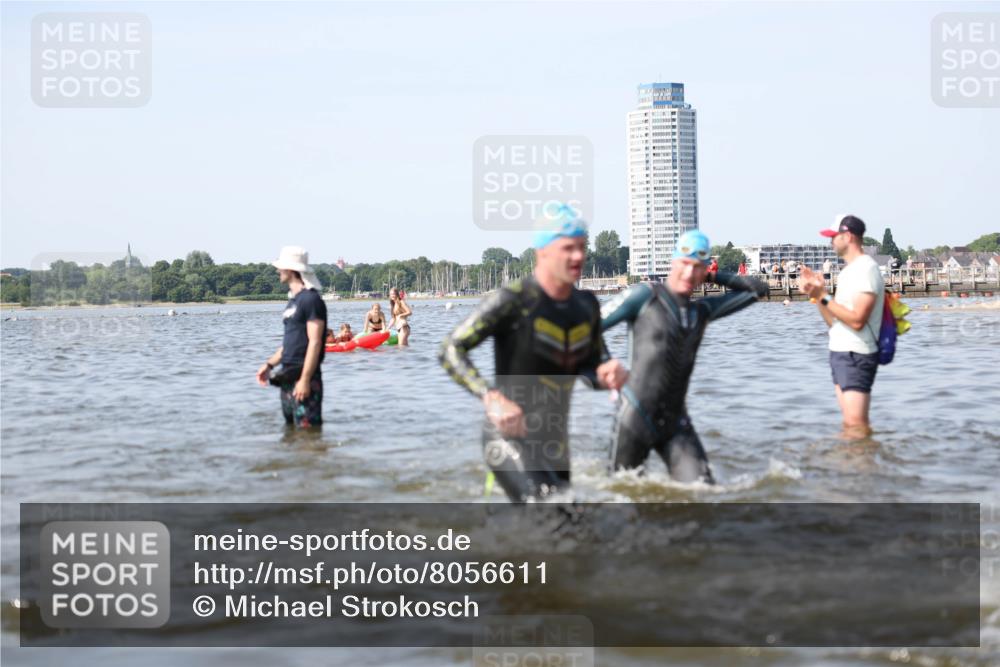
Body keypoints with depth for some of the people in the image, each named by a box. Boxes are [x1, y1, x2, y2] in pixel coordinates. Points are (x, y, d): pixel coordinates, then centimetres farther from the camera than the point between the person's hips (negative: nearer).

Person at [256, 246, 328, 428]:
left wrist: (305, 379, -22)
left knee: (307, 429, -10)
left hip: (304, 375, -10)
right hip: (287, 376, 10)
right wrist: (270, 364, 15)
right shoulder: (293, 300, 17)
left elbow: (315, 342, -18)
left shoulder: (311, 299, -13)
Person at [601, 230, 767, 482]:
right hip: (636, 420, -4)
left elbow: (757, 289, 22)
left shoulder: (703, 311, 14)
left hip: (676, 423, 5)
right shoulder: (646, 296, -2)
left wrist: (714, 277, 19)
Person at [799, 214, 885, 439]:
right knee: (851, 424, 9)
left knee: (855, 426, -14)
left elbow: (857, 320, -22)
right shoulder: (848, 270, 17)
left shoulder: (866, 269, -13)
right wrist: (817, 295, 4)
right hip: (841, 353, 10)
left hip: (856, 355, -10)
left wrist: (824, 297, -19)